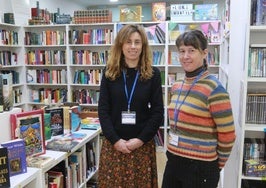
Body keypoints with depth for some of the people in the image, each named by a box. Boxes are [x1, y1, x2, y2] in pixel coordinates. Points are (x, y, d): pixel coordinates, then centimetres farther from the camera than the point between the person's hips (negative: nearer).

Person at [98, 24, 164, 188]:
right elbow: (103, 110, -1)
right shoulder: (109, 72, 2)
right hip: (113, 143, 1)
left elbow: (158, 112, -2)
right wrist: (115, 140, -11)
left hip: (143, 144, 0)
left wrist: (141, 139, -11)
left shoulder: (153, 74, -1)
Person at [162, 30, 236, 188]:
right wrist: (174, 151, 15)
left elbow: (227, 135, -12)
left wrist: (217, 166, -2)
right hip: (173, 162, 6)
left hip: (200, 167, -6)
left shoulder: (214, 89, -15)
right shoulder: (176, 86, 5)